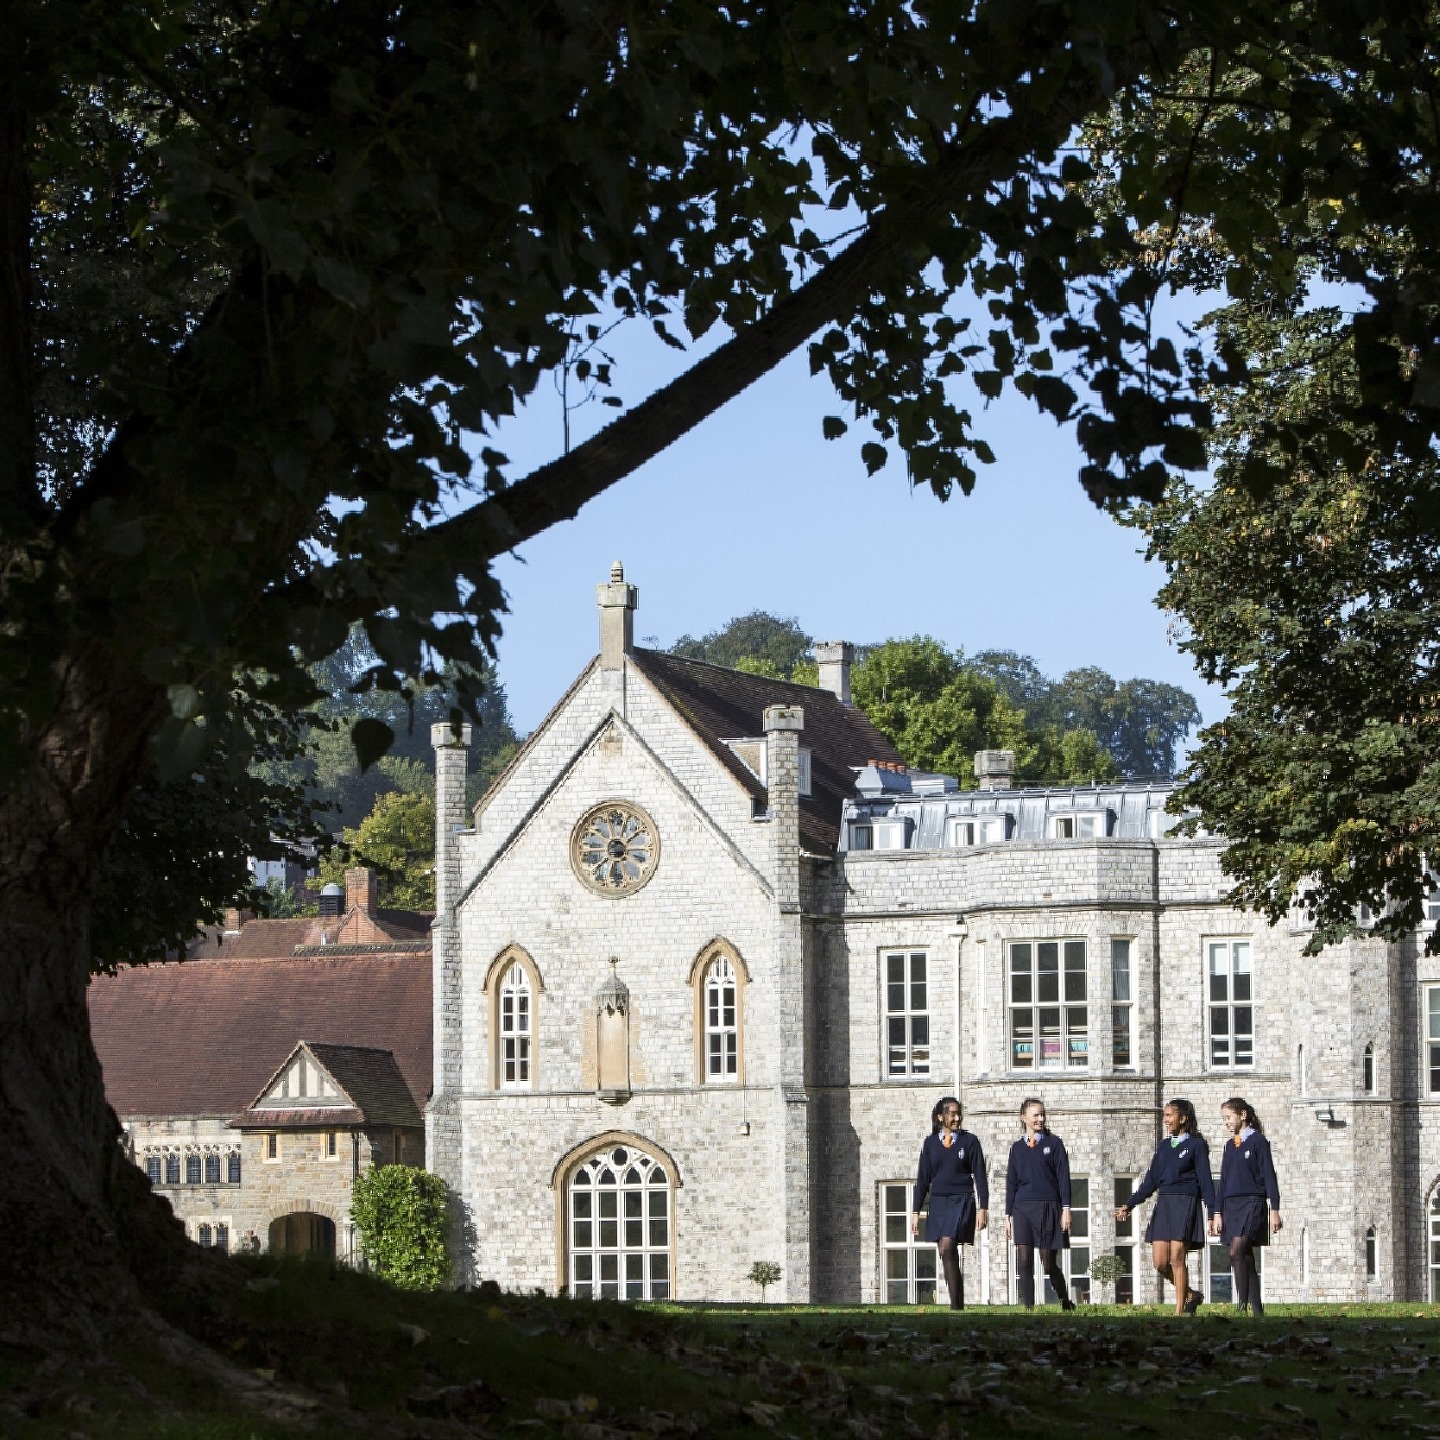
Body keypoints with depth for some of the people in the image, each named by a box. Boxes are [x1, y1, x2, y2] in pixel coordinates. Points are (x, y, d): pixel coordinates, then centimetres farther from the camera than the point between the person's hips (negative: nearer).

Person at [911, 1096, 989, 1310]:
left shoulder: (969, 1141, 1)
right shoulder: (931, 1143, 9)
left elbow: (980, 1177, 0)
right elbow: (923, 1179, 11)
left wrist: (983, 1208, -7)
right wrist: (916, 1211, 9)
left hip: (961, 1201, -4)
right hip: (938, 1202, 4)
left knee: (947, 1249, -20)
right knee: (947, 1257, 5)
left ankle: (956, 1305, -19)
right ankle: (959, 1305, 13)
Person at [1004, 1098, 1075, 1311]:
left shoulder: (1054, 1143, 4)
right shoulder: (1017, 1148, 11)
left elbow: (1063, 1177, 0)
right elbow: (1011, 1182, 14)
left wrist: (1066, 1209, -7)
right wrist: (1008, 1215, 9)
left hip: (1048, 1208, -2)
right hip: (1023, 1208, 2)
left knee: (1049, 1263, 1)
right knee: (1024, 1261, -7)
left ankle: (1066, 1303, 20)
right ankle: (1028, 1307, -4)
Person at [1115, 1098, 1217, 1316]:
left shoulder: (1196, 1145, -1)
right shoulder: (1165, 1145, 16)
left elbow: (1205, 1180, -4)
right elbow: (1151, 1180, 19)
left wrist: (1213, 1212, -9)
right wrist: (1130, 1205, 14)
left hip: (1186, 1202, -6)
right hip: (1164, 1203, 6)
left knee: (1177, 1258, -11)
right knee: (1160, 1262, 0)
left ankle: (1180, 1311, -6)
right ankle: (1190, 1295, 19)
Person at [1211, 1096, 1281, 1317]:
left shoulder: (1257, 1141, -3)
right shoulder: (1230, 1146, 16)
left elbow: (1269, 1176, -5)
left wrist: (1274, 1209, -9)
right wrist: (1217, 1213, 14)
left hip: (1252, 1202, -7)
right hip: (1231, 1205, 7)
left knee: (1236, 1251, -21)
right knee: (1245, 1258, 5)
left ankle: (1243, 1304, -23)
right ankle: (1256, 1309, 7)